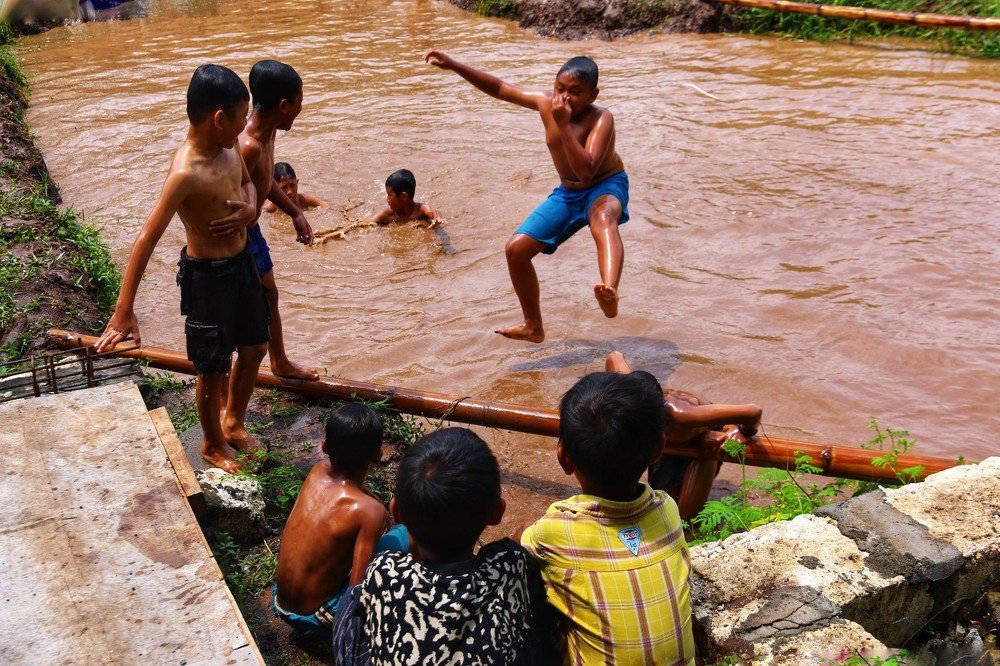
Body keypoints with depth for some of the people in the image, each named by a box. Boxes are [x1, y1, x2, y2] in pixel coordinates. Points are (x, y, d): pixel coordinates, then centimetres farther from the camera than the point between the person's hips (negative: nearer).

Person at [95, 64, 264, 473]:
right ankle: (213, 444, 36)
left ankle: (234, 423, 46)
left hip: (241, 262, 8)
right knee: (213, 370, 9)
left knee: (254, 349, 22)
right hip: (207, 275, -8)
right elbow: (147, 240, -29)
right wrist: (123, 313, -30)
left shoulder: (229, 147, -5)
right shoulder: (186, 173, -28)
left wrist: (249, 209, -10)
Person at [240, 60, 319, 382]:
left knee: (269, 296, 25)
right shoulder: (247, 146, -32)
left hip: (250, 230, 10)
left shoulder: (266, 132, -1)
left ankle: (281, 364, 47)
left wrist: (296, 213, 19)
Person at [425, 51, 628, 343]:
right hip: (567, 193, 6)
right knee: (516, 248, -1)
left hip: (606, 186, -6)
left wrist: (564, 124, -39)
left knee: (603, 217, -44)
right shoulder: (546, 103, -8)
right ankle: (533, 328, 16)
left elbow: (586, 171, -38)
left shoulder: (601, 119, -25)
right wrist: (453, 65, -4)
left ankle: (609, 294, -71)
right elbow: (500, 88, 3)